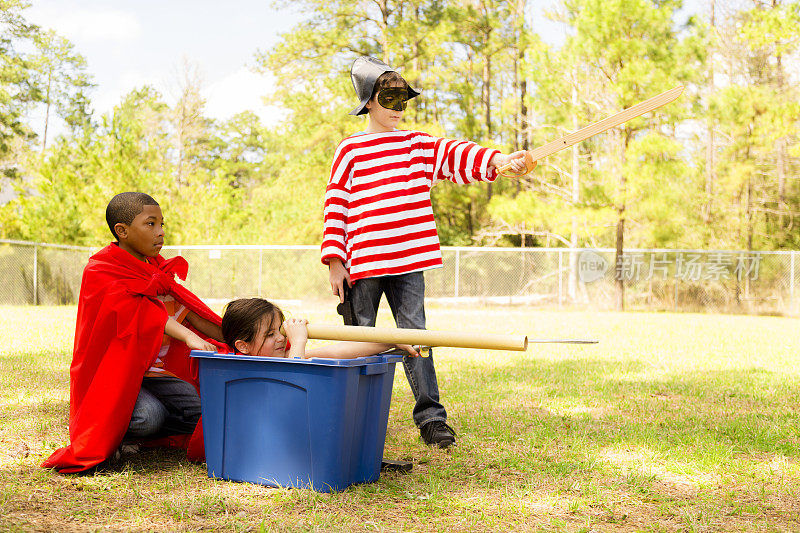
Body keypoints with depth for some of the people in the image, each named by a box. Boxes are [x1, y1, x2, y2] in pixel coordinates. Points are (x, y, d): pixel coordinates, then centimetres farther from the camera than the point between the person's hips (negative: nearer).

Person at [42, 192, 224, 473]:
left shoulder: (158, 269, 12)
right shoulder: (99, 271, -13)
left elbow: (185, 310, 8)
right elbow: (142, 313, -28)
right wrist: (188, 336, -42)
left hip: (151, 370, 8)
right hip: (111, 372, -7)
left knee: (197, 406, -13)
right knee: (149, 416, -33)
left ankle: (126, 435, 7)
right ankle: (104, 435, 0)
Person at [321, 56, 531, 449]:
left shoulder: (418, 146, 12)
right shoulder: (350, 151, 4)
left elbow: (456, 155, -3)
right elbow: (336, 206, 2)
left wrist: (499, 160, -22)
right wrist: (335, 262, -4)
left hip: (408, 261, 2)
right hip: (362, 263, -2)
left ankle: (431, 417, 3)